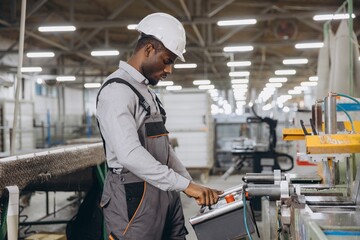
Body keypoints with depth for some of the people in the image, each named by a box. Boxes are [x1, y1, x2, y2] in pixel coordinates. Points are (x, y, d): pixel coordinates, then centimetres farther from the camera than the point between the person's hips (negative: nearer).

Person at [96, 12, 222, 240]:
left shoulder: (148, 92, 18)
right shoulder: (116, 91, -14)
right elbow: (130, 154, -26)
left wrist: (191, 183, 12)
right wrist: (185, 185, -26)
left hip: (164, 192, 9)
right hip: (134, 196, -9)